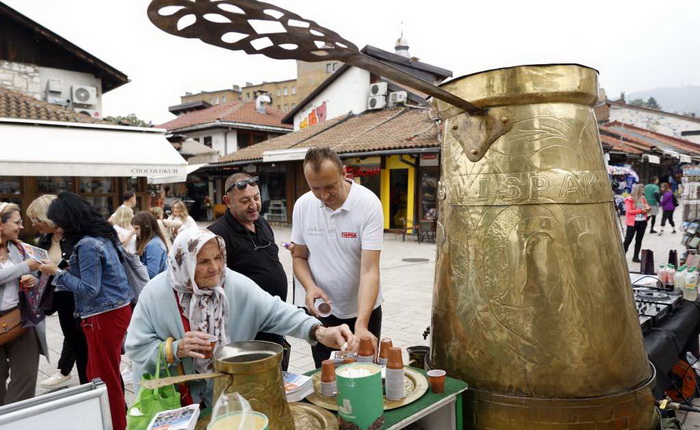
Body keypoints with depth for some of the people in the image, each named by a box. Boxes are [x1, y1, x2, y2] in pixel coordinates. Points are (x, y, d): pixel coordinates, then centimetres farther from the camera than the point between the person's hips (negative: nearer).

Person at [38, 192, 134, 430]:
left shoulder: (87, 245, -20)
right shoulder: (103, 235, 9)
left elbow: (89, 289, -19)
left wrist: (57, 273, -12)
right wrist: (67, 271, 14)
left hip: (104, 316, -9)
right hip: (117, 309, 9)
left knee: (104, 377, 4)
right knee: (108, 373, 17)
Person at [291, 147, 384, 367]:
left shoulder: (368, 203, -20)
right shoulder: (302, 206, -8)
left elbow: (369, 270, -25)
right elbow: (299, 257, 4)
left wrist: (361, 324, -35)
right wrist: (310, 286, -17)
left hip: (362, 310, -2)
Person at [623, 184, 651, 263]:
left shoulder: (643, 198, 9)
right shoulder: (629, 199, -9)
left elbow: (645, 208, 20)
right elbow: (628, 211, -16)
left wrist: (647, 209, -4)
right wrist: (641, 210, -19)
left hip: (642, 222, 6)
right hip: (632, 222, -6)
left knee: (639, 240, 9)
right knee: (628, 240, -4)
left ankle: (636, 257, 16)